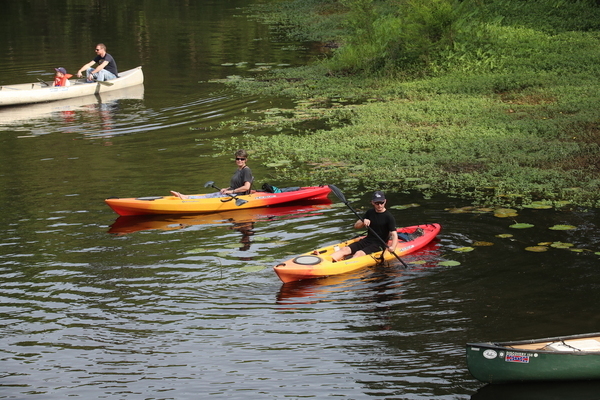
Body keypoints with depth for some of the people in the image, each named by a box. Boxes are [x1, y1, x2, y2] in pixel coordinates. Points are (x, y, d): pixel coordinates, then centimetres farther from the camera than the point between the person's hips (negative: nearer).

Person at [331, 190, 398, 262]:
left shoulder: (389, 217, -8)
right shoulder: (370, 212, 10)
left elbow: (394, 234, -16)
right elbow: (356, 226, 13)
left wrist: (392, 247, -36)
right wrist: (363, 222, -11)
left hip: (379, 244, -6)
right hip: (367, 240, 6)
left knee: (359, 253, -32)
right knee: (345, 250, -17)